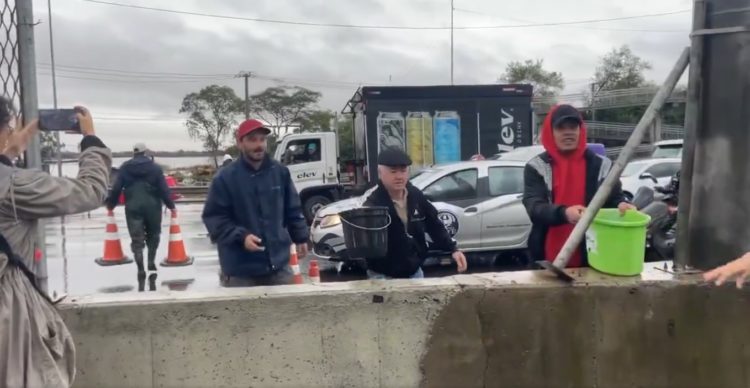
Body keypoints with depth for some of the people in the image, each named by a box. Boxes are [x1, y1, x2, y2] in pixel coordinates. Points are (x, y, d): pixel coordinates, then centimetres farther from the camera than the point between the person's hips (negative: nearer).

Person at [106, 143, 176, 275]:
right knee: (153, 235, 19)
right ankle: (151, 262, 15)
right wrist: (171, 205, 3)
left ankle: (140, 269, 0)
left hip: (133, 207, 0)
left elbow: (116, 188, 5)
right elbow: (164, 189, -3)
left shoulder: (125, 168, 6)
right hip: (152, 206, 0)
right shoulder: (155, 167, 2)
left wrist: (111, 204, 17)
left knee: (136, 238, 3)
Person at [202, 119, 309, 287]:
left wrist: (301, 238, 12)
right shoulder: (225, 178, -9)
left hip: (279, 264, 4)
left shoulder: (280, 172, 4)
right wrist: (241, 237, -21)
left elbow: (293, 210, 12)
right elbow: (213, 217, -9)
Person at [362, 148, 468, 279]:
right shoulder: (373, 205, -22)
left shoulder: (416, 195, -3)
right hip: (384, 277, -6)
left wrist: (453, 249, 0)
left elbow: (434, 225, 8)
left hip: (415, 272, 6)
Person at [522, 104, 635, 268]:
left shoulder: (601, 165, 5)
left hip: (590, 258, 2)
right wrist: (563, 213, -34)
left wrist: (621, 205, -19)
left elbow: (615, 198, 7)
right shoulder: (537, 167, -2)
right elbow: (534, 207, -14)